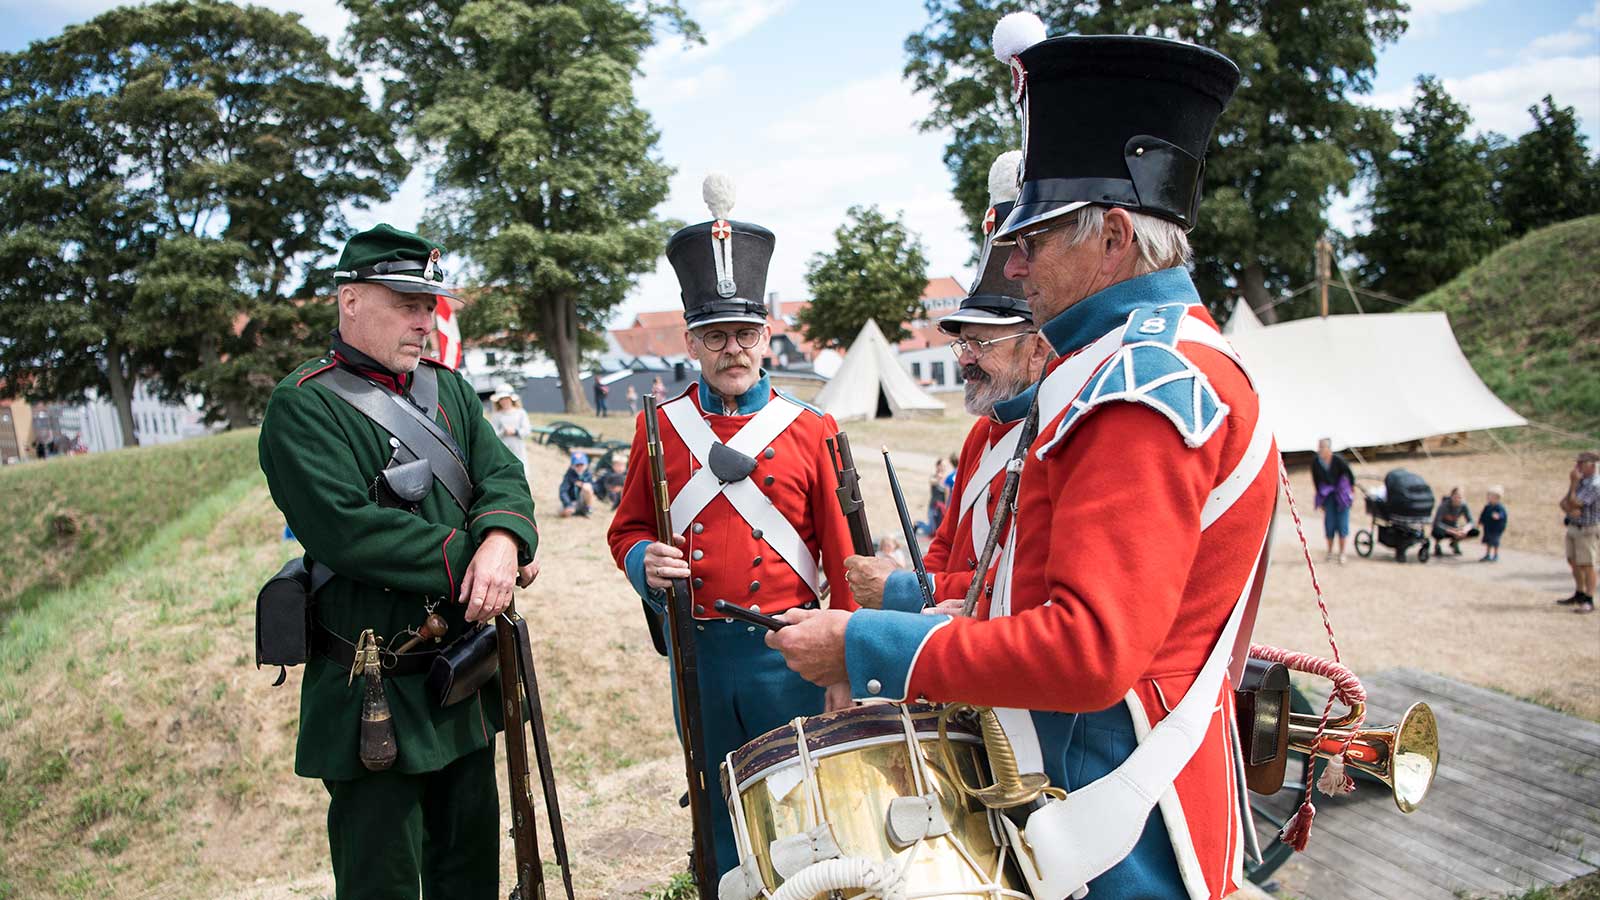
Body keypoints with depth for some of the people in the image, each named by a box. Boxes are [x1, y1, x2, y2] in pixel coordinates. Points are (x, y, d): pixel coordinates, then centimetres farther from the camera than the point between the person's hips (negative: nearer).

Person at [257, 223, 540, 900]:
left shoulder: (448, 389, 10)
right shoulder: (302, 405, -11)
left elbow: (503, 477, -1)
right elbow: (344, 528, -24)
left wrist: (503, 540, -23)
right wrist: (467, 558, -20)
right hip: (375, 695, -6)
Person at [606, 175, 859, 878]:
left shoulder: (811, 432, -3)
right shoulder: (660, 431, 2)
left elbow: (843, 558, -2)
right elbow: (626, 529, 10)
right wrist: (646, 562, -13)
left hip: (788, 652, -1)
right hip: (697, 652, 2)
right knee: (719, 814, 17)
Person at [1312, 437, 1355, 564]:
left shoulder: (1338, 461, -20)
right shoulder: (1315, 462, -11)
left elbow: (1350, 475, -5)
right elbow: (1315, 479, 3)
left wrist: (1352, 491, 6)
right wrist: (1320, 495, 8)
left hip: (1341, 494, -2)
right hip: (1328, 496, 2)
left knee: (1342, 523, -1)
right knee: (1329, 523, 1)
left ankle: (1342, 553, 11)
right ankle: (1330, 552, 18)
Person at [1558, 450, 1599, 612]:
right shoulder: (1580, 481, 8)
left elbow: (1574, 503, -22)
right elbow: (1564, 502, 4)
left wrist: (1573, 483, -17)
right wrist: (1570, 509, -18)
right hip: (1573, 527, 9)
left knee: (1586, 565, -7)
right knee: (1574, 562, 15)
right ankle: (1579, 595, 28)